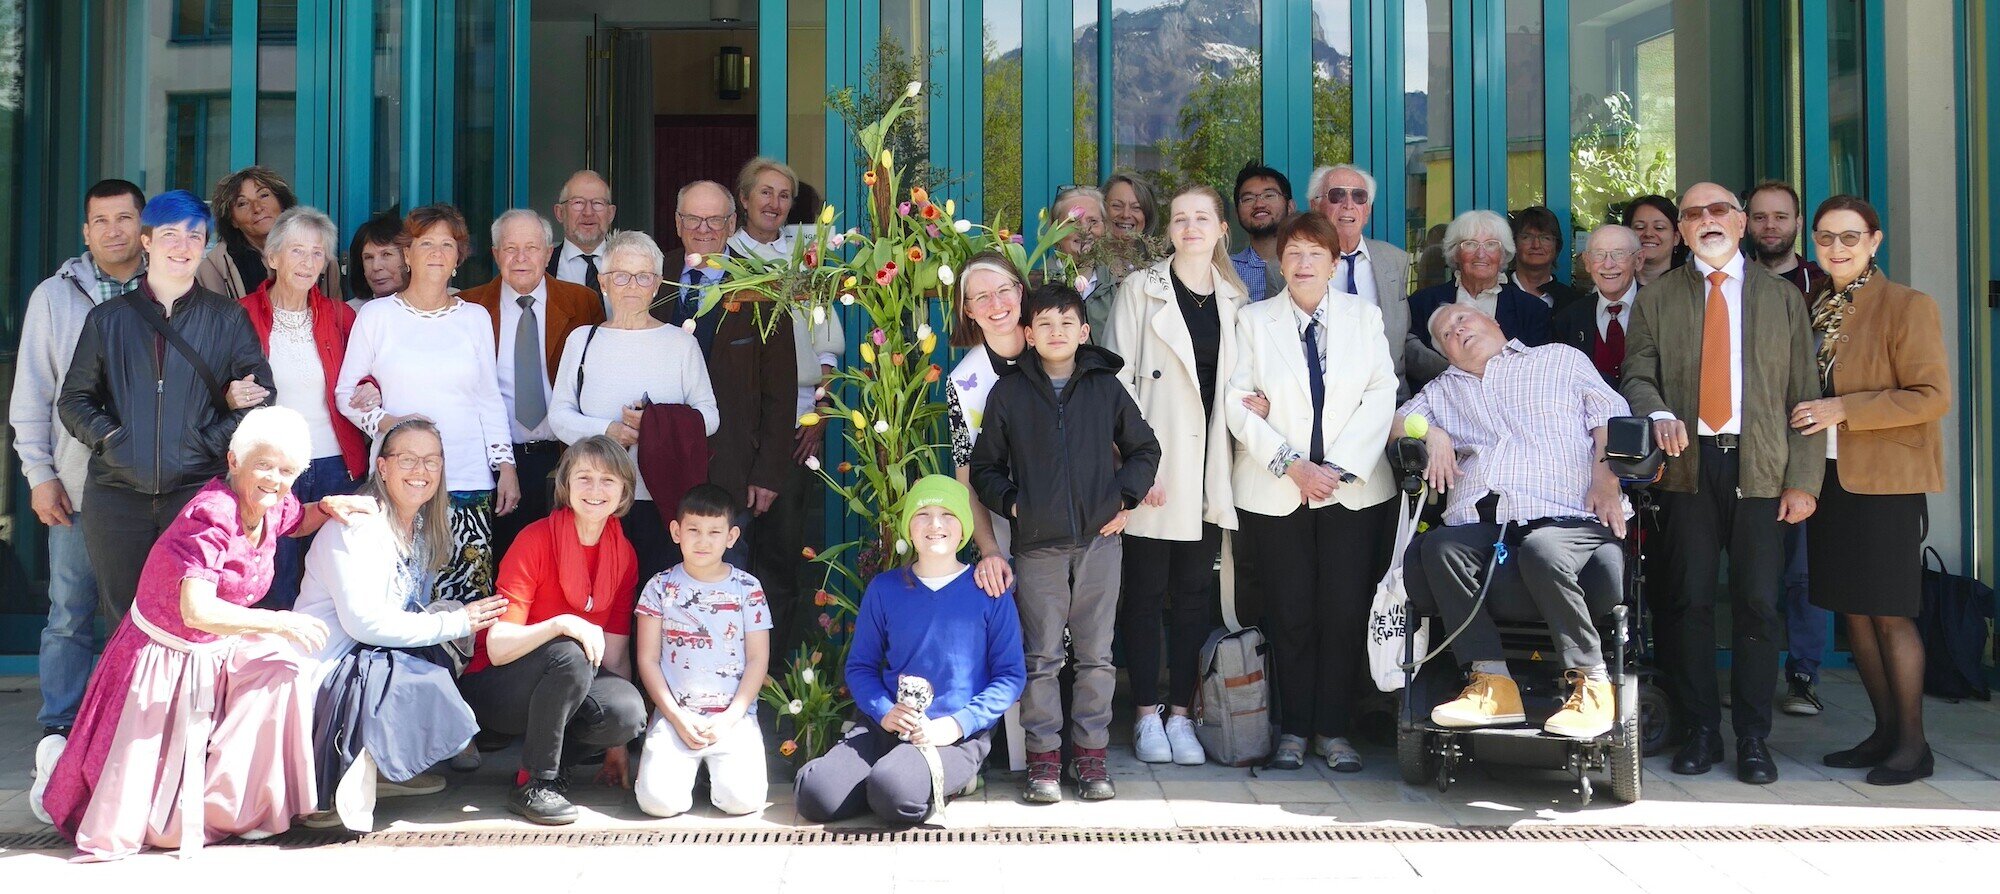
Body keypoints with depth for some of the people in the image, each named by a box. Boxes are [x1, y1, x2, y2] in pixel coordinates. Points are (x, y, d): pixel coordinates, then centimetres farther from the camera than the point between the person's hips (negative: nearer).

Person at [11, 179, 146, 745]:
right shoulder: (54, 296, 7)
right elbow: (31, 394, 8)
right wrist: (39, 474, 2)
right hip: (78, 486, 0)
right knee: (70, 614, 3)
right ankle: (58, 729, 14)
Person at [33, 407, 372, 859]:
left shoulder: (273, 508, -6)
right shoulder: (212, 517, -30)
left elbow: (298, 522, 22)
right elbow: (196, 611, -38)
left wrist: (327, 507, -1)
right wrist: (279, 622, -33)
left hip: (216, 653, 7)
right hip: (166, 658, -7)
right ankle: (58, 769, 31)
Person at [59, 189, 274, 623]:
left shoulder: (228, 319, 10)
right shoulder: (108, 319, 12)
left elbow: (260, 395, 6)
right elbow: (74, 399, 13)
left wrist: (213, 440, -7)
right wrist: (107, 436, -4)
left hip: (198, 489, -1)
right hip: (117, 493, 1)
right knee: (123, 619, 4)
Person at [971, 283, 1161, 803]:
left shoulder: (1105, 387, 8)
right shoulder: (1009, 394, 6)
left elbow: (1145, 448, 17)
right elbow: (984, 466, 12)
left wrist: (1126, 497, 3)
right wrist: (1010, 502, -4)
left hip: (1100, 540, 1)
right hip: (1038, 545, -1)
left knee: (1096, 654, 4)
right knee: (1041, 656, 2)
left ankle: (1091, 754, 13)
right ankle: (1043, 758, 9)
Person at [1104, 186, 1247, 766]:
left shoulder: (1234, 299, 13)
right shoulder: (1140, 290, 2)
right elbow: (1119, 379, -4)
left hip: (1207, 471, 4)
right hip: (1154, 468, -3)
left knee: (1194, 592, 6)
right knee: (1145, 592, 1)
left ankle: (1180, 713, 13)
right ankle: (1147, 714, 9)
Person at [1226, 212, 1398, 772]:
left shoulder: (1363, 315, 8)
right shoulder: (1254, 321, 6)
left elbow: (1381, 395, 1)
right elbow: (1237, 402, -2)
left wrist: (1337, 467, -10)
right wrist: (1290, 464, -12)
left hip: (1353, 489, 1)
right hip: (1275, 492, 0)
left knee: (1345, 613, -3)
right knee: (1290, 615, 0)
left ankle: (1335, 731, 8)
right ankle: (1293, 731, 11)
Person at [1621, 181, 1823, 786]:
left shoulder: (1783, 298, 11)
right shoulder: (1656, 299, 11)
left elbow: (1804, 395, 7)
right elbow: (1638, 375, 5)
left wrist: (1803, 481, -2)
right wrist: (1659, 413, -18)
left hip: (1760, 469, 0)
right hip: (1688, 464, 0)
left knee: (1758, 604, -1)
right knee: (1688, 600, 1)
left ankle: (1753, 738, 9)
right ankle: (1701, 731, 12)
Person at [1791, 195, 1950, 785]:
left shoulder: (1907, 306, -8)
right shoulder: (1812, 308, 12)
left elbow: (1933, 397, -13)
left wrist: (1845, 410, -18)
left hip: (1884, 482, -7)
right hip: (1829, 477, 7)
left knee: (1889, 614, -4)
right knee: (1852, 610, 9)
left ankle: (1912, 743, 7)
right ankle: (1885, 731, 20)